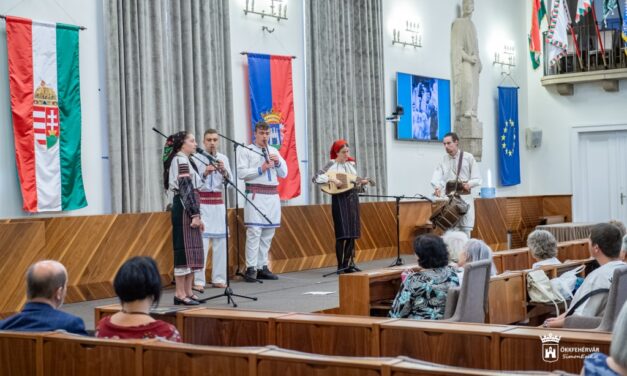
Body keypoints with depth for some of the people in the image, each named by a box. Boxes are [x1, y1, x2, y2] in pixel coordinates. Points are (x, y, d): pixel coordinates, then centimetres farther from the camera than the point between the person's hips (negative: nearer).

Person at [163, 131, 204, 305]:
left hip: (185, 210, 10)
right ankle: (180, 293, -6)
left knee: (190, 251, 10)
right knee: (185, 250, -8)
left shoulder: (183, 161, 20)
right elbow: (186, 189, -18)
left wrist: (196, 214, 21)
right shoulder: (182, 161, -10)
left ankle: (188, 292, 13)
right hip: (185, 210, -10)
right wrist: (195, 214, -21)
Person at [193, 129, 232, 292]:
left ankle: (218, 279, 12)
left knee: (221, 241, 4)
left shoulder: (223, 158, 10)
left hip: (219, 202, 5)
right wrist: (205, 173, -24)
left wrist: (224, 171, -15)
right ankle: (198, 281, -9)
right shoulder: (196, 158, -2)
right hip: (201, 202, -5)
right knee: (201, 241, -10)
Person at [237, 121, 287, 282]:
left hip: (273, 196, 6)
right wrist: (261, 169, -14)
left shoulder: (274, 151, 18)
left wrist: (278, 162, -1)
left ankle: (262, 267, 13)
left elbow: (284, 173, 17)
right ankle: (251, 268, -9)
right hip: (255, 195, -6)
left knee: (268, 234, 7)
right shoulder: (247, 151, 2)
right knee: (254, 232, -10)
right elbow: (241, 173, -9)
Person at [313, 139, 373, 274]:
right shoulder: (332, 165, -7)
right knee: (342, 233, -7)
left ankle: (348, 263, 11)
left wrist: (361, 182, -2)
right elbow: (316, 178, -17)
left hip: (352, 199, 6)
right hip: (340, 199, -6)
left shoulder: (351, 164, 12)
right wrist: (333, 180, -24)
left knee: (352, 233, 5)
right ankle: (341, 266, -1)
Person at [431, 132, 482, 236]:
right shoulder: (443, 160, 8)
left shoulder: (468, 157, 3)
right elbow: (437, 177, -7)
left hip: (465, 197, -2)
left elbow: (477, 179, 1)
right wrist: (437, 188, -29)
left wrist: (469, 184, -20)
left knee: (465, 229, -1)